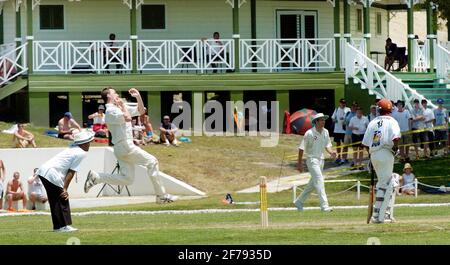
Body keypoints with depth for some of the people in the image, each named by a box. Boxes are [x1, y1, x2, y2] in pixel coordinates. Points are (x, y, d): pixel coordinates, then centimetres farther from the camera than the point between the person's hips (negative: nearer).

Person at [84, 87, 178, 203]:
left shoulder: (120, 108, 20)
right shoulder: (111, 110, -9)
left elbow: (140, 111, 25)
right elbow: (127, 118, -23)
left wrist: (138, 97, 12)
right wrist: (123, 105, -8)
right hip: (124, 145, -10)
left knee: (126, 178, 4)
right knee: (152, 161, -6)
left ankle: (95, 177, 5)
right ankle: (161, 195, -4)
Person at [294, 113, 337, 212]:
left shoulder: (325, 132, 5)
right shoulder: (309, 133, -15)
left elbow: (327, 145, 15)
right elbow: (301, 148, -10)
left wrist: (331, 152, -7)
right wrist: (300, 163, -11)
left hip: (321, 159, 8)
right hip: (312, 159, -8)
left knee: (313, 183, 15)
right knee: (319, 181, -16)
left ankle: (299, 202, 30)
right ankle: (324, 205, -20)